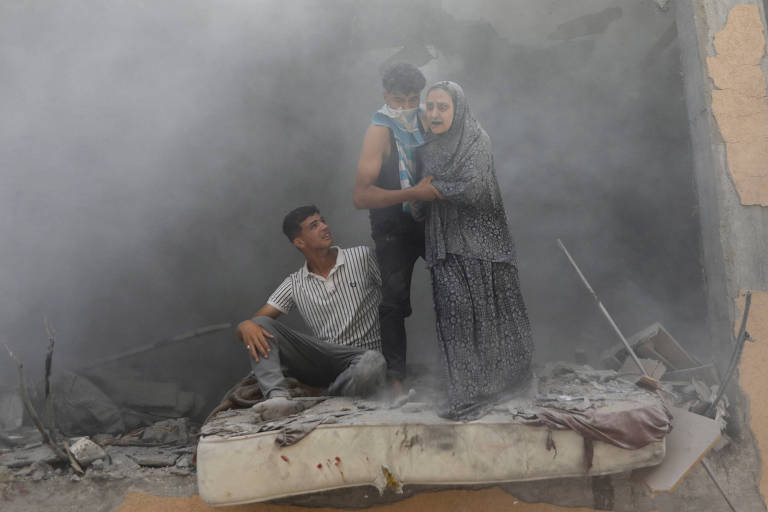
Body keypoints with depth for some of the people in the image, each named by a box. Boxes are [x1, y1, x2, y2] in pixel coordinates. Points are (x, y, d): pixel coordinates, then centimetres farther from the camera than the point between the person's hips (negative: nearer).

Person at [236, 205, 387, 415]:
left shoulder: (362, 257, 2)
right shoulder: (294, 284, 9)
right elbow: (257, 321, 4)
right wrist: (246, 326, -22)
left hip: (362, 354, -3)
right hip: (322, 358, 3)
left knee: (373, 364, -40)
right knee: (261, 326, -14)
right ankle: (278, 396, -35)